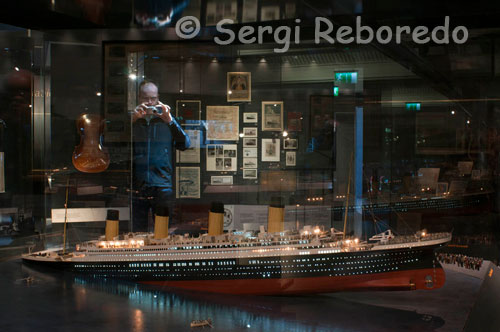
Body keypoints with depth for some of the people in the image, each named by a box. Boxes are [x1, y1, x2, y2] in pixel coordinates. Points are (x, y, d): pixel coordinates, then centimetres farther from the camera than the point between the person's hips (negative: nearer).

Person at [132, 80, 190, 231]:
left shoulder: (166, 121, 9)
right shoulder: (132, 120, 9)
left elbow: (184, 145, -4)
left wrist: (170, 121, -13)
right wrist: (132, 119, -15)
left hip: (163, 187, 0)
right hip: (137, 188, 0)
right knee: (137, 234, 5)